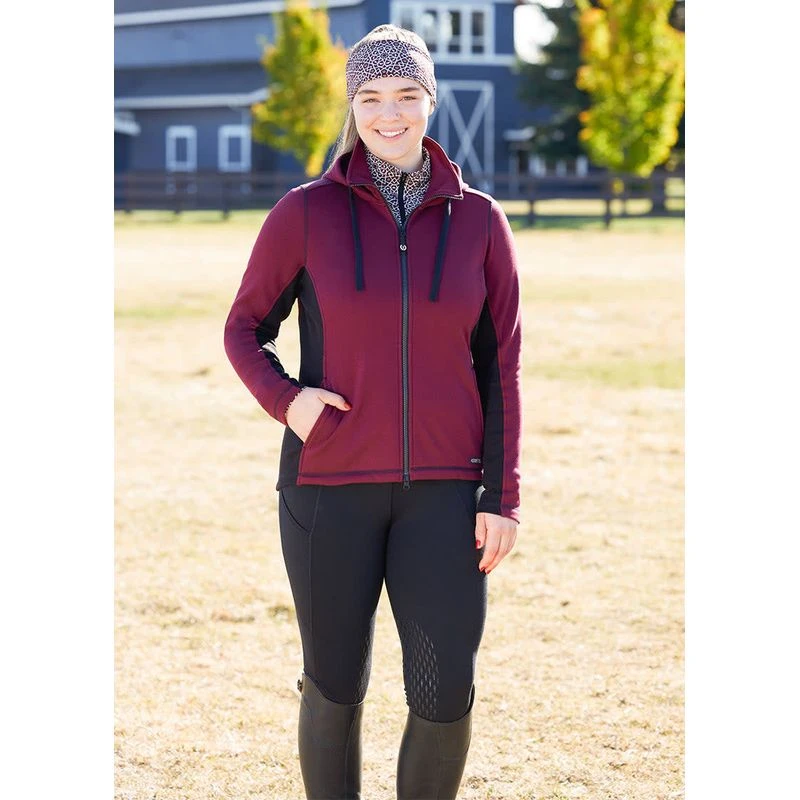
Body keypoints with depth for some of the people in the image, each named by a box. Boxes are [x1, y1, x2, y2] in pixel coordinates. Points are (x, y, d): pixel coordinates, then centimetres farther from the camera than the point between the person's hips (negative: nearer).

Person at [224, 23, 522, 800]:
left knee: (446, 696, -7)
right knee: (335, 687, 6)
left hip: (441, 491, 1)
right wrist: (284, 399, -13)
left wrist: (503, 497, -2)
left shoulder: (478, 220, 2)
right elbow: (245, 328, 7)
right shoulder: (307, 212, -3)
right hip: (330, 486, -1)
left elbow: (499, 366, 4)